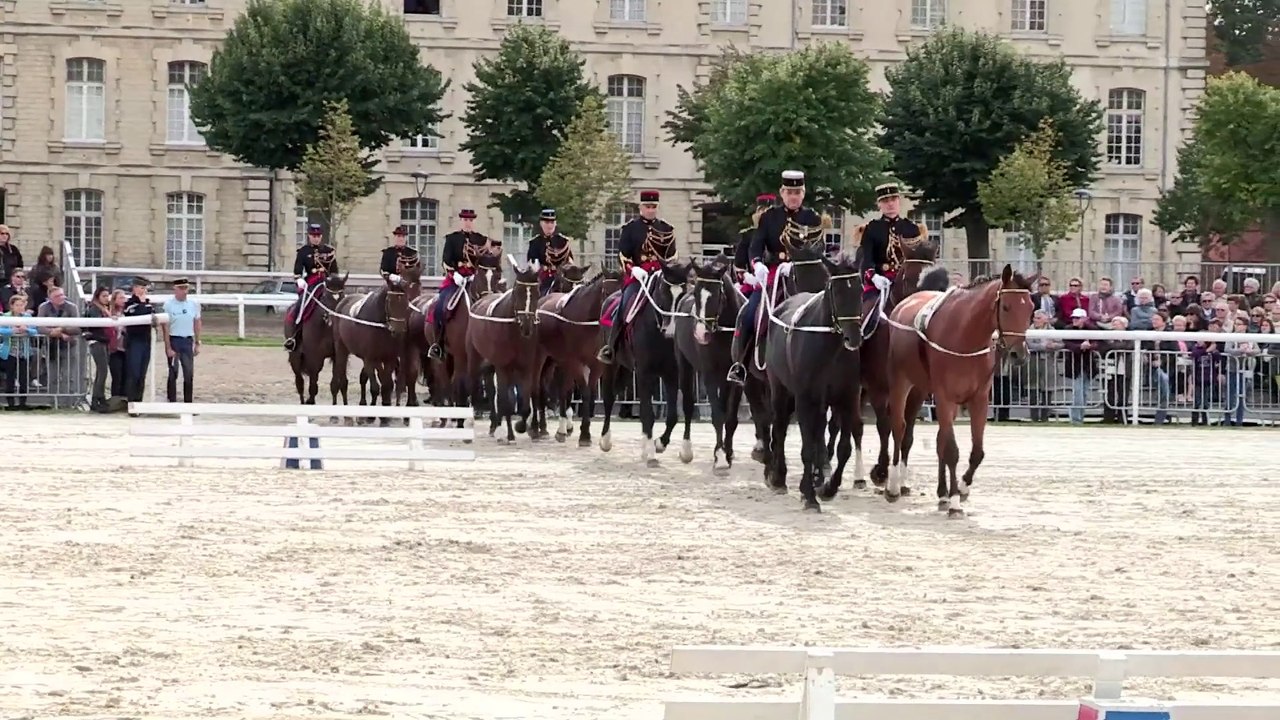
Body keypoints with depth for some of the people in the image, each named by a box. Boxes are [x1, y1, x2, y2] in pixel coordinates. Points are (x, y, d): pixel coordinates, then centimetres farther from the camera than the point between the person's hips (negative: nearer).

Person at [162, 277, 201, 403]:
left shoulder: (194, 304, 5)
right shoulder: (168, 305, -8)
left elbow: (197, 324, 12)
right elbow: (165, 327, -9)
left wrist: (197, 343, 10)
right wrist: (168, 348, -12)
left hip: (188, 341, 4)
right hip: (174, 341, -4)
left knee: (189, 374, 5)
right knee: (173, 374, 0)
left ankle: (188, 403, 12)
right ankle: (172, 402, 5)